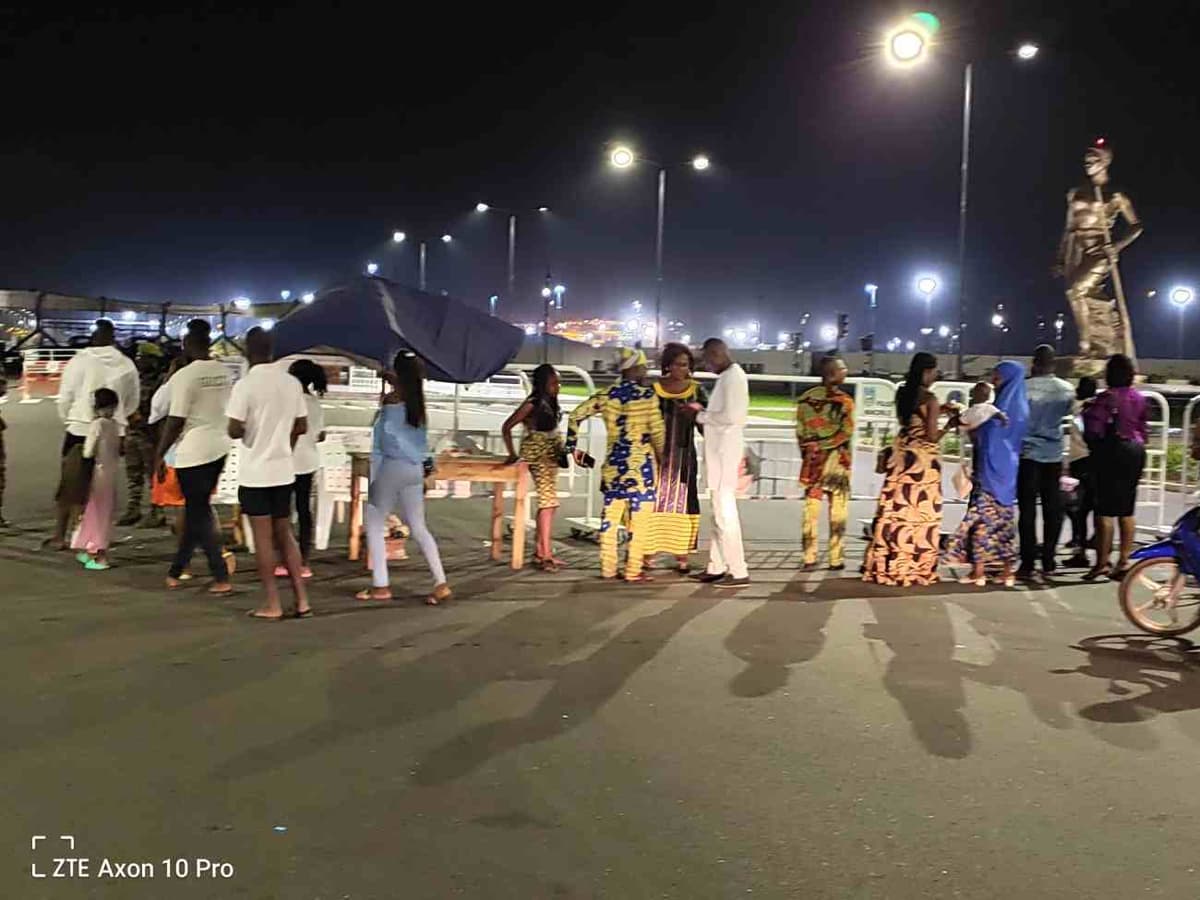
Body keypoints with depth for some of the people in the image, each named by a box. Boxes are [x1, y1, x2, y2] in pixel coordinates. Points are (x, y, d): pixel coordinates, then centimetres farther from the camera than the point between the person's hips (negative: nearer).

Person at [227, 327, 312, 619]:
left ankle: (272, 604, 6)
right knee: (285, 534, 14)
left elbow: (234, 431, -15)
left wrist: (250, 430, 6)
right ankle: (301, 599, 12)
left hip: (255, 472, -5)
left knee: (263, 538, 3)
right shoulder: (292, 382, 3)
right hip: (284, 470, 5)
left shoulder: (245, 385, -13)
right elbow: (301, 427, 9)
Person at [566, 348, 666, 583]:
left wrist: (572, 445, 17)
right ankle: (633, 571, 2)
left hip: (613, 463, 5)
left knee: (610, 516, 10)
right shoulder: (647, 395, -9)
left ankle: (607, 568, 14)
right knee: (639, 519, 1)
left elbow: (576, 415, 8)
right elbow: (657, 431, -9)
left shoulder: (606, 394, 5)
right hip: (640, 464, -5)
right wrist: (662, 456, 6)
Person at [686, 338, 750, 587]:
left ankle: (739, 572, -4)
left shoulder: (733, 377, -14)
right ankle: (717, 567, 19)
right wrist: (703, 412, 5)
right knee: (719, 512, 13)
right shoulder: (728, 376, 16)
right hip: (719, 450, 10)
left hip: (726, 451, -10)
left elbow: (730, 416, -22)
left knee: (726, 512, -8)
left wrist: (701, 415, -10)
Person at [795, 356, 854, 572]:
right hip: (837, 462, -4)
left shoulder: (805, 398, 4)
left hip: (812, 462, 4)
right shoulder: (844, 400, -9)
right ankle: (836, 559, 6)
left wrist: (810, 452, 13)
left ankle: (809, 558, 6)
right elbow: (846, 432, -15)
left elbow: (800, 432, 5)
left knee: (811, 509, 7)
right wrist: (827, 444, -5)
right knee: (837, 511, 4)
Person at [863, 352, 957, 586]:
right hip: (922, 461, -6)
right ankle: (915, 569, 7)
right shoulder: (930, 399, -13)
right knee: (919, 514, 2)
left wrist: (939, 411, 21)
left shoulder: (902, 393, 6)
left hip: (901, 458, 6)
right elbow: (932, 437, -13)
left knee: (894, 510, 9)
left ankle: (884, 566, 13)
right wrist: (950, 423, 2)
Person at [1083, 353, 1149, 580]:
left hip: (1111, 452, -7)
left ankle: (1102, 562, -2)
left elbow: (1093, 430, -16)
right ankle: (1124, 561, 14)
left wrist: (1086, 413, 2)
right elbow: (1144, 428, 13)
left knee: (1105, 510, -3)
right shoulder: (1140, 398, 8)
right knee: (1126, 511, 11)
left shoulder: (1107, 398, -14)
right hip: (1135, 451, 7)